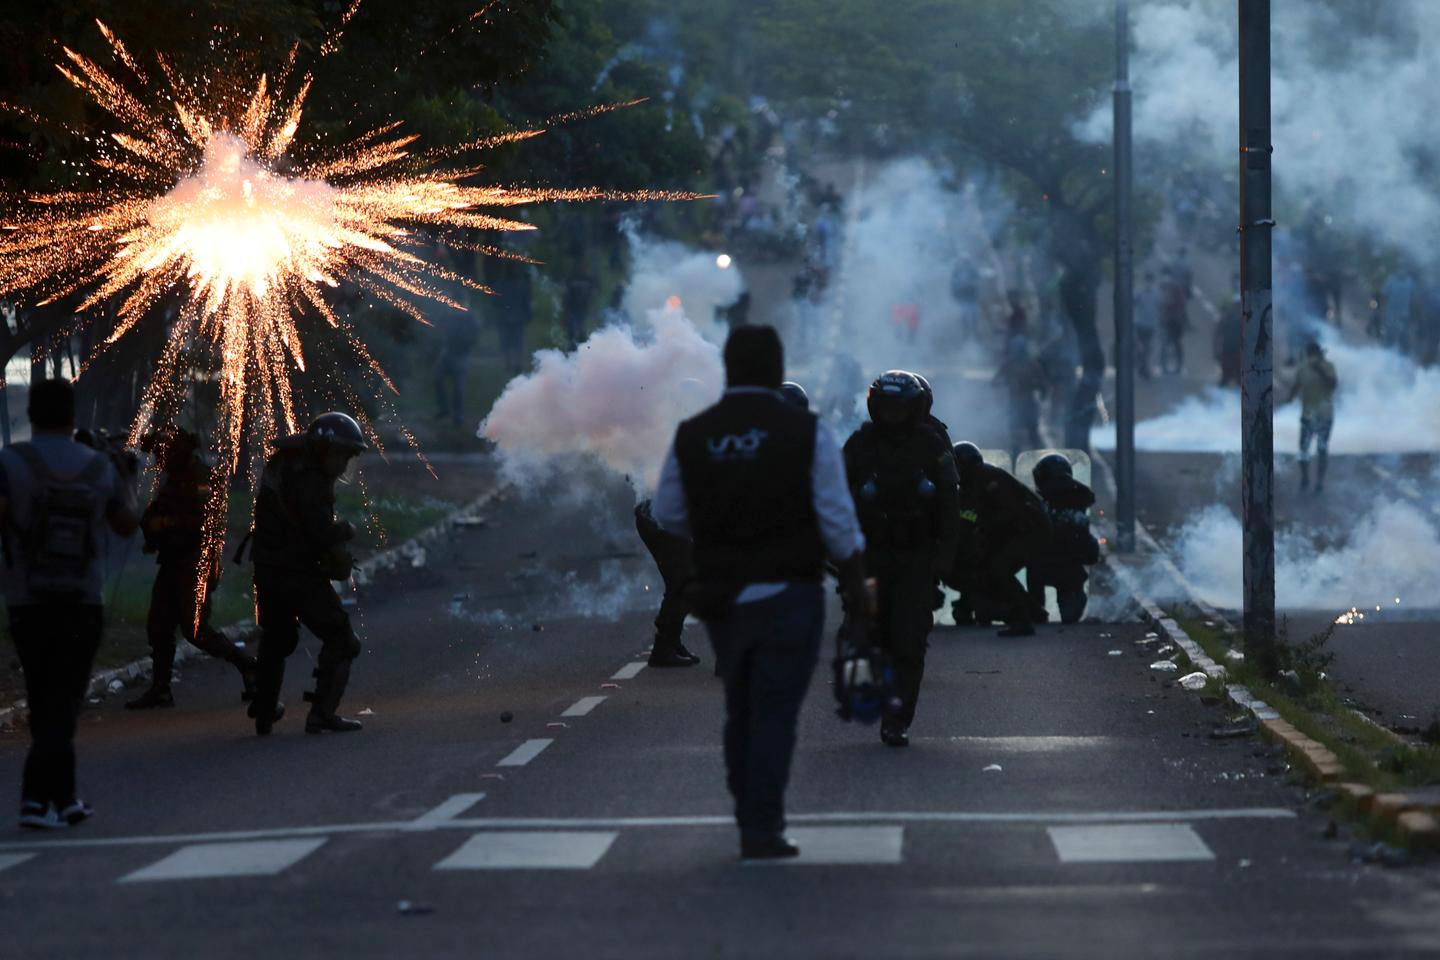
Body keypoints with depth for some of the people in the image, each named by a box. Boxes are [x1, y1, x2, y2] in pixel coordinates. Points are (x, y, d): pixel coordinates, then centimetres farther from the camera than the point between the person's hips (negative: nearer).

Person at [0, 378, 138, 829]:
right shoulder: (100, 467, 2)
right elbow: (126, 525, 16)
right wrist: (127, 480, 33)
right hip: (83, 605, 1)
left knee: (44, 702, 11)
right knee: (62, 702, 4)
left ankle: (62, 797, 10)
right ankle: (38, 796, -8)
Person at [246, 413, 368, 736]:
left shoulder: (282, 464, 12)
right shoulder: (307, 479, -20)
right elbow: (322, 534, -24)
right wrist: (345, 530, -4)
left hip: (267, 571, 9)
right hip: (299, 573, -9)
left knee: (275, 639, 25)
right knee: (341, 640, -1)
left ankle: (264, 713, 31)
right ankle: (322, 713, -9)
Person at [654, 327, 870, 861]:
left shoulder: (691, 437, -1)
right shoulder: (807, 433, -10)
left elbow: (669, 516, 7)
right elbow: (838, 522, -9)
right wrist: (857, 587, 2)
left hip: (721, 596, 3)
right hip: (788, 596, -3)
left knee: (740, 712, 17)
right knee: (774, 714, 0)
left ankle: (753, 816, 24)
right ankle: (761, 831, -3)